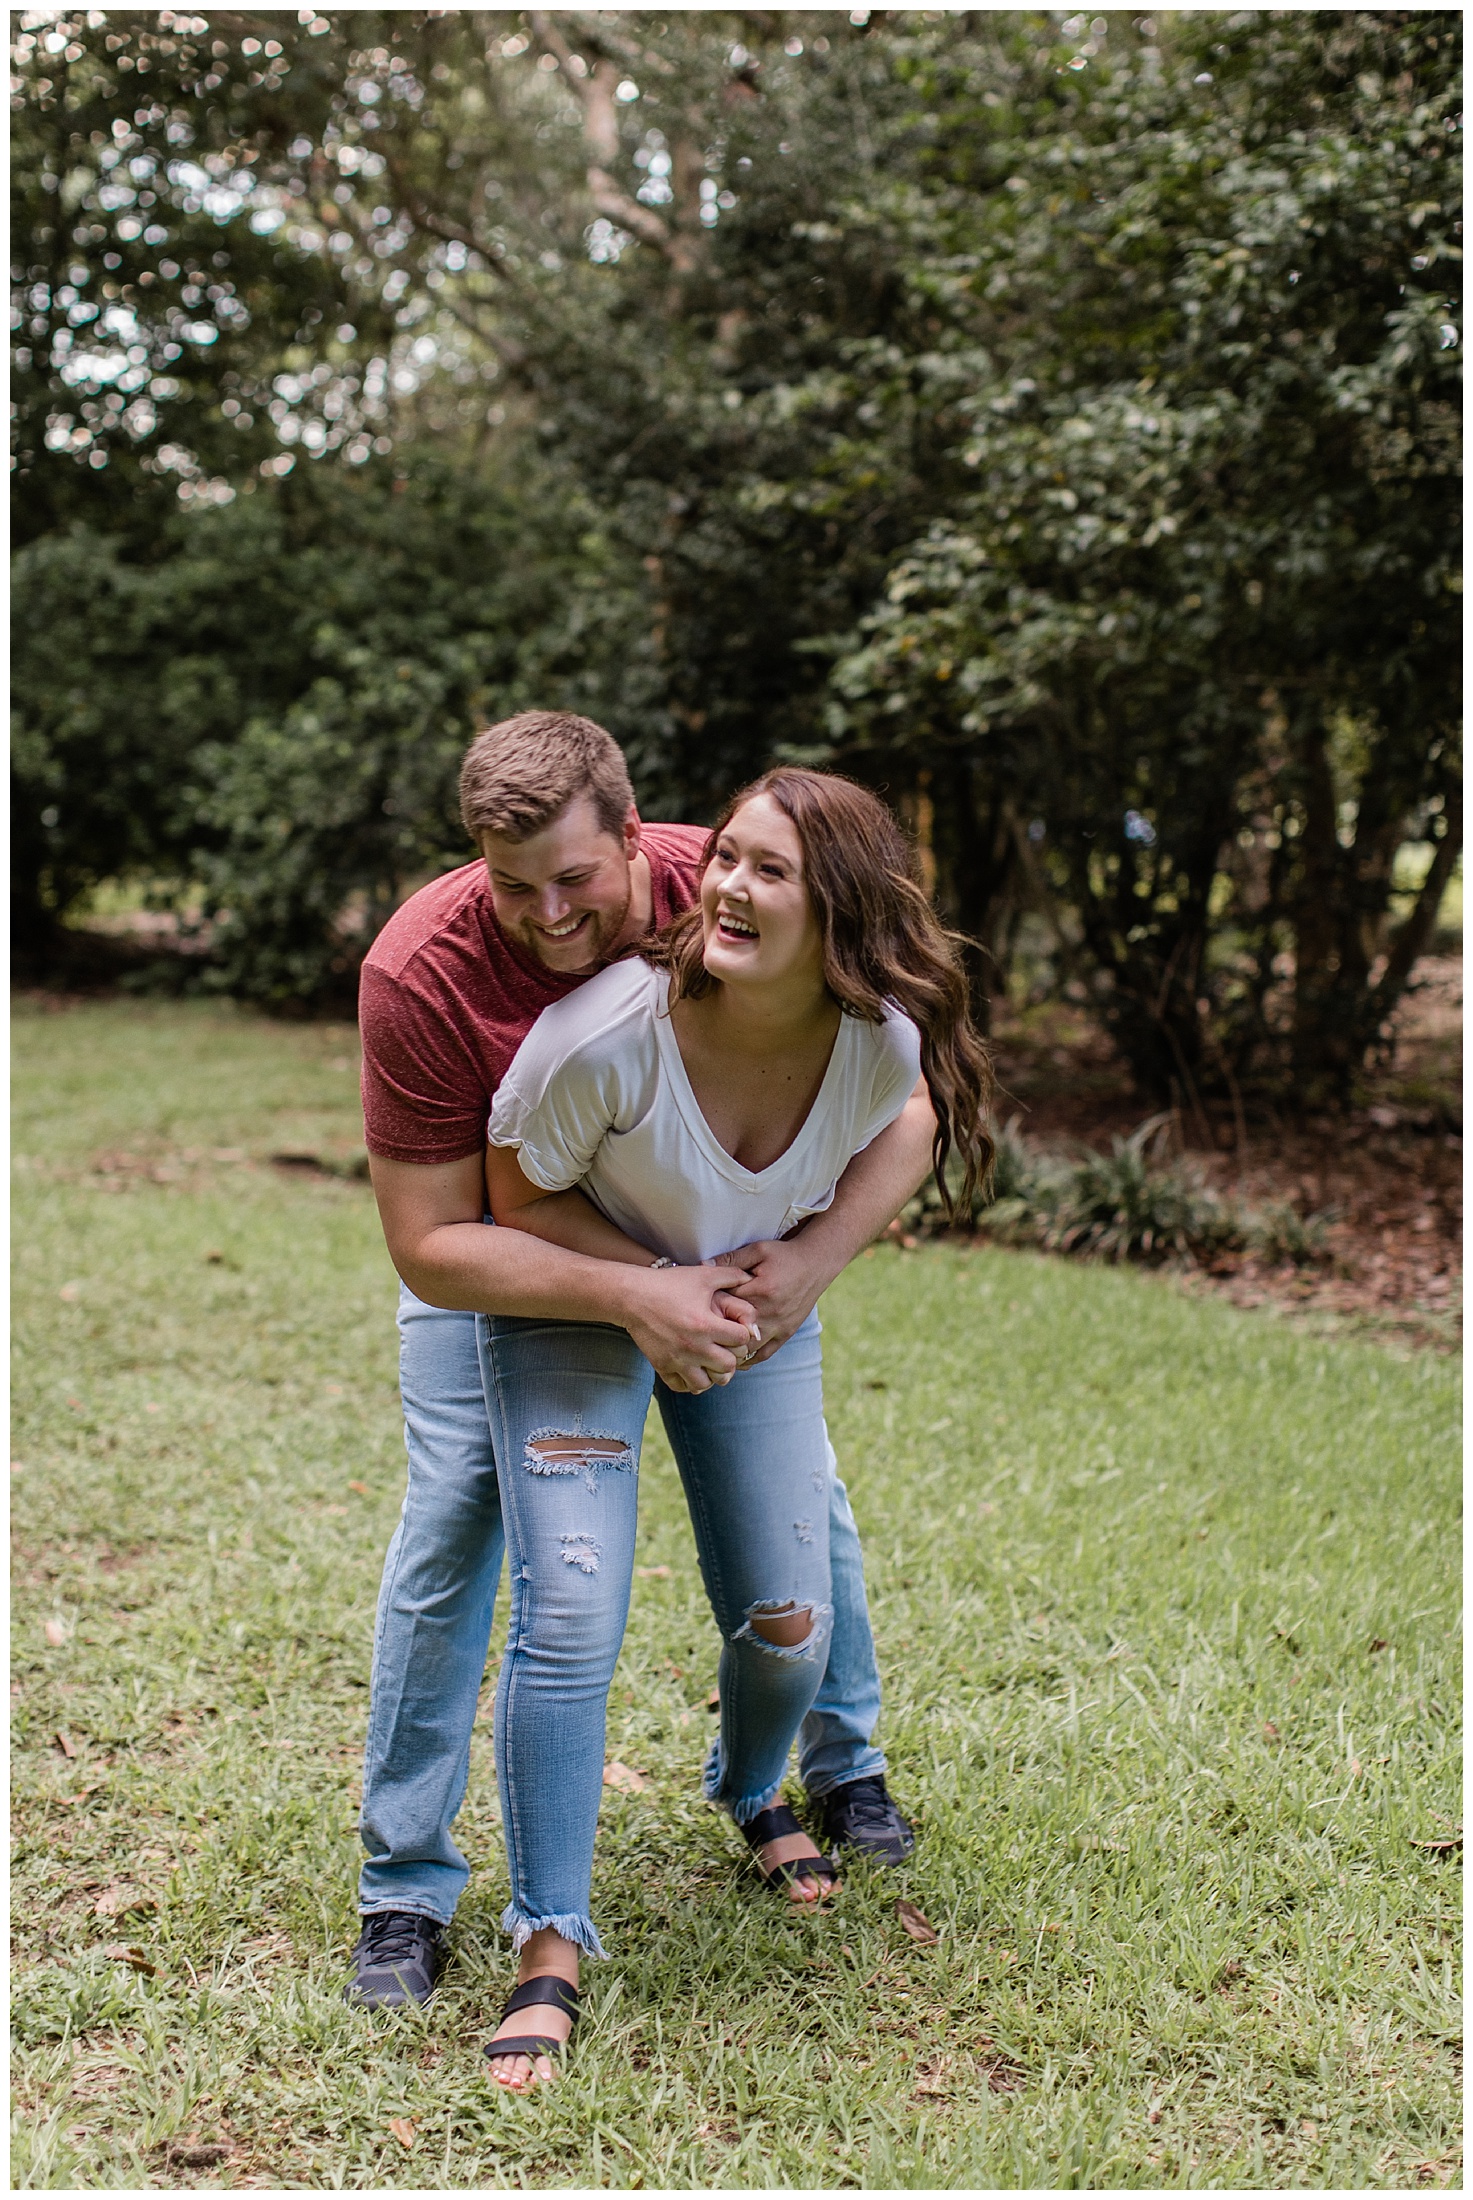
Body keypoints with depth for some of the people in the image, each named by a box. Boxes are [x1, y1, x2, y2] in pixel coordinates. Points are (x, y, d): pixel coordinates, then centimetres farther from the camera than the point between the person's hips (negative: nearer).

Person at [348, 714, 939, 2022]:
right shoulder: (421, 971, -36)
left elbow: (904, 1119, -21)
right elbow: (431, 1241, -32)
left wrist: (814, 1257, -37)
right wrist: (630, 1297, -44)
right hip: (502, 1257, -2)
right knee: (449, 1533, -11)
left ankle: (843, 1766, 35)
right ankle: (405, 1892, 5)